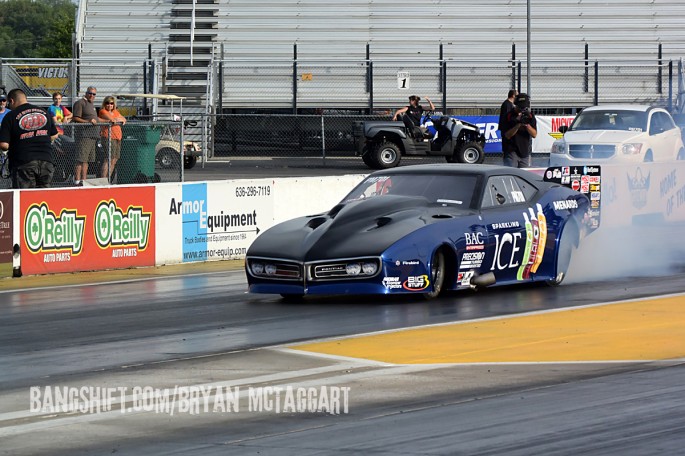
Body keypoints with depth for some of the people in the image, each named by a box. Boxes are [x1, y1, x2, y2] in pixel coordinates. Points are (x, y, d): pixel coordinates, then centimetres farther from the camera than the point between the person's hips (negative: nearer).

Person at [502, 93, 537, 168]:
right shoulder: (509, 116, -6)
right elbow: (507, 135, -11)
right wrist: (518, 125, -22)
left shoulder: (530, 116, 5)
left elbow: (534, 134, -1)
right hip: (511, 151, -4)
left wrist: (527, 125, -19)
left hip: (525, 152, 4)